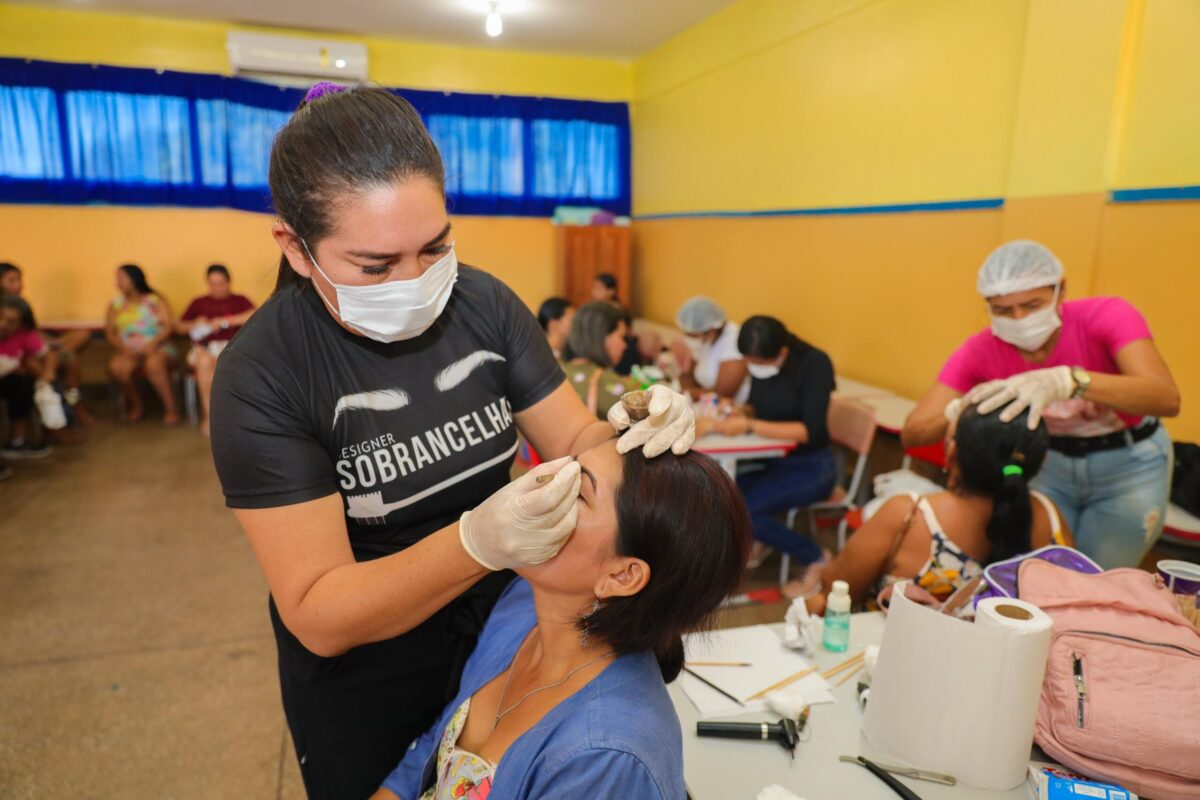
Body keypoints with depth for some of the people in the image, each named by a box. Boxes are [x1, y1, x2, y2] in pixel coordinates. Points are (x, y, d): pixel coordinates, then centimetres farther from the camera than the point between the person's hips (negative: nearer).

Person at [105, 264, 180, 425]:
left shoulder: (156, 301, 6)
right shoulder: (115, 304, 15)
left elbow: (168, 327, -5)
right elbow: (109, 332, 9)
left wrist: (153, 344, -21)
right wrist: (122, 348, -11)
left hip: (158, 350, -3)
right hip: (129, 352, 3)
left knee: (153, 364, -38)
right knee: (115, 367, -31)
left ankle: (170, 409, -26)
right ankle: (135, 405, -6)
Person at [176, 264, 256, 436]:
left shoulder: (239, 300, 17)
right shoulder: (198, 303, 24)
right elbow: (180, 327, 21)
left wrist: (224, 321, -9)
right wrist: (195, 324, -1)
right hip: (204, 348, 2)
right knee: (205, 362, -36)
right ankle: (208, 414, -32)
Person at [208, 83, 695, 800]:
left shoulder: (484, 303, -13)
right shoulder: (260, 376, -23)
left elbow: (575, 441, -6)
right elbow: (318, 617, -24)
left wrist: (638, 436, -29)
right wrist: (477, 543, -40)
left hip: (504, 636, 4)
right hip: (362, 685, -3)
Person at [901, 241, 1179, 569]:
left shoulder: (1106, 316, -25)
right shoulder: (981, 351, -20)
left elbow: (1167, 398, -41)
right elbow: (912, 432, -24)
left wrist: (1066, 380, -55)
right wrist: (960, 411, -44)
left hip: (1128, 464, -2)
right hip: (1048, 464, 2)